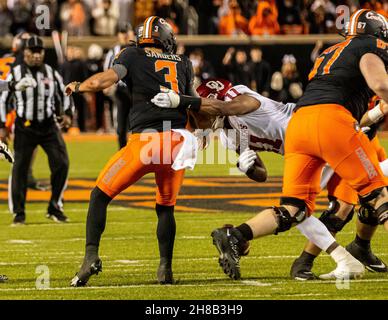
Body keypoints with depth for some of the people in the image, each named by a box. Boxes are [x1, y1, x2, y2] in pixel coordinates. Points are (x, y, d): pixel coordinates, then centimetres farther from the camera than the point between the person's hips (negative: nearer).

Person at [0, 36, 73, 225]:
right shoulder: (15, 74, -2)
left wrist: (67, 114, 4)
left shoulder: (51, 73, 5)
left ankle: (55, 207, 8)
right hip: (25, 127, -2)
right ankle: (18, 212, 8)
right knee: (20, 168, -3)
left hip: (49, 125, 2)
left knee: (61, 163, -8)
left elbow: (63, 95, 18)